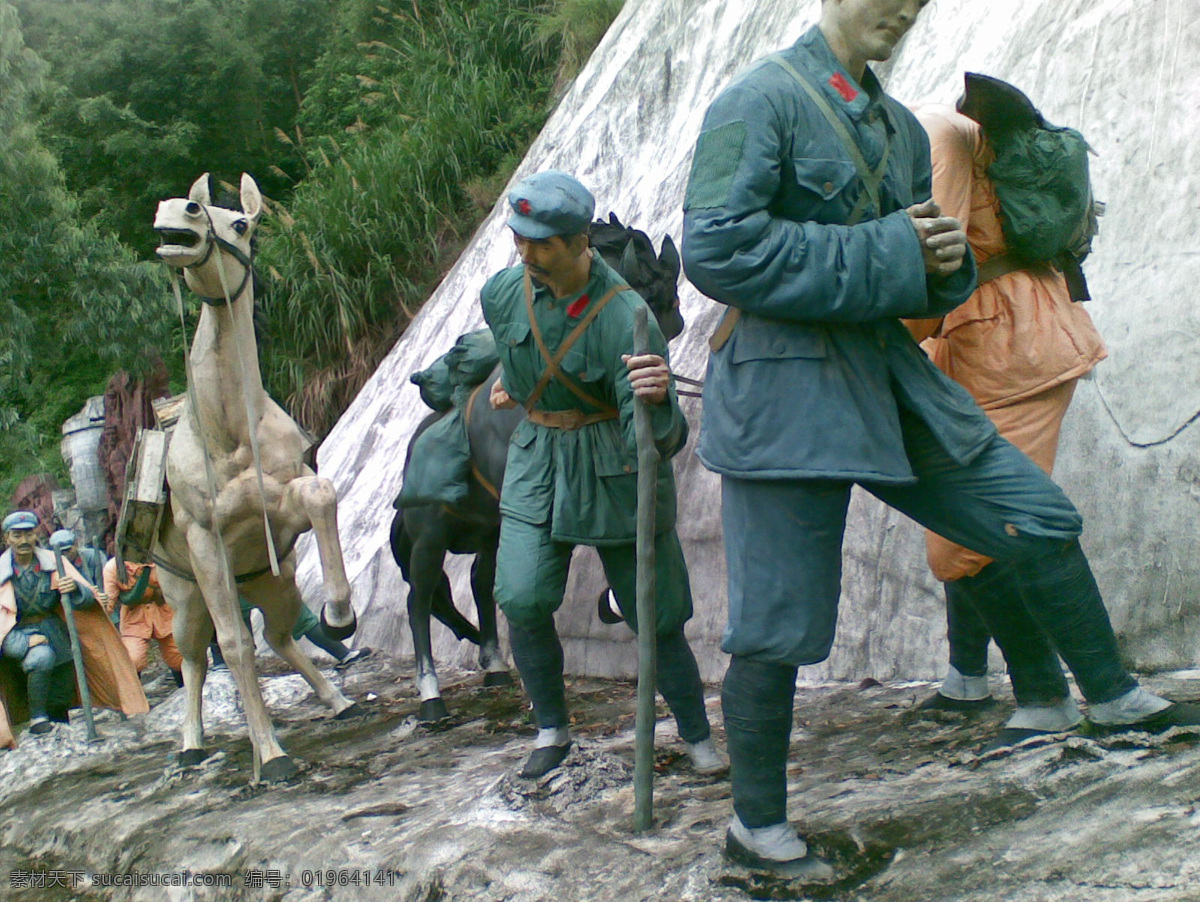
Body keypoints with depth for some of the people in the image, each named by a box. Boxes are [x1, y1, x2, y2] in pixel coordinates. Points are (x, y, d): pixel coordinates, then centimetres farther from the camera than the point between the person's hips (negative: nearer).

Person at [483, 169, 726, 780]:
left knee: (655, 616, 3)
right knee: (522, 602, -12)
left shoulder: (626, 319, -25)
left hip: (614, 471, -3)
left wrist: (658, 401, -50)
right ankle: (551, 731, 9)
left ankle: (697, 735, 23)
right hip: (537, 461, 4)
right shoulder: (502, 293, -9)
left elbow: (659, 440, -29)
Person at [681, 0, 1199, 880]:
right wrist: (885, 253, -19)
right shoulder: (761, 100, -10)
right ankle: (756, 825, 17)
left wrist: (946, 261, -5)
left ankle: (1114, 694, 33)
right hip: (786, 386, -8)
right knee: (779, 626, -1)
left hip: (891, 376, 8)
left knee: (1043, 518, 11)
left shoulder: (901, 128, 14)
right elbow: (715, 249, -21)